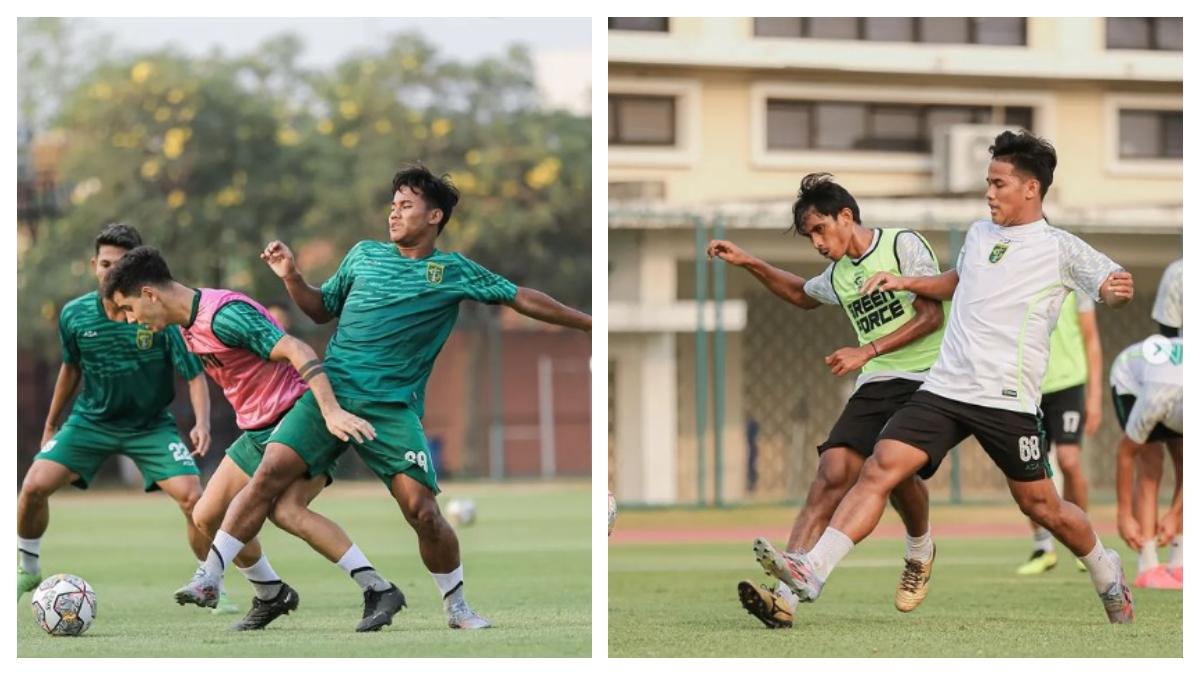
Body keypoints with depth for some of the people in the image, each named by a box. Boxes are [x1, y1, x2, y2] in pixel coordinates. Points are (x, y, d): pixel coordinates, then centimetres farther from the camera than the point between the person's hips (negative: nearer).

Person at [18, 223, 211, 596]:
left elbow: (194, 375, -17)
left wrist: (202, 423, -35)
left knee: (192, 498, -19)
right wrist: (50, 425, 17)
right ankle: (27, 569, 11)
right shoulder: (74, 315, -10)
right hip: (92, 421, 2)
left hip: (151, 424, -2)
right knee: (35, 485, -14)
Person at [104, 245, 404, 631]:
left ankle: (379, 591, -23)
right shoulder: (188, 327, 9)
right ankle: (271, 595, 24)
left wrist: (331, 410, -39)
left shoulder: (223, 315, -22)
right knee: (208, 517, 7)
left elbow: (297, 351, -29)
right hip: (258, 430, 10)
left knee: (286, 510, -28)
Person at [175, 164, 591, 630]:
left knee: (423, 511, -11)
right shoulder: (364, 254, 13)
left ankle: (457, 607, 10)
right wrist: (291, 277, 5)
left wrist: (587, 323, 7)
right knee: (269, 473, -14)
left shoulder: (455, 272, 6)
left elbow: (522, 298, 9)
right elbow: (322, 309, 22)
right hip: (329, 391, 2)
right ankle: (208, 578, -8)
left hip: (392, 408, -2)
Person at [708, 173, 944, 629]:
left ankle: (919, 553, 12)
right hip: (875, 385, 6)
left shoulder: (904, 245, -4)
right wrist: (749, 264, 30)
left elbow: (931, 316, -11)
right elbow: (801, 294, 41)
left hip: (926, 379, -6)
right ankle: (785, 598, -28)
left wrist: (867, 351, -15)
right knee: (832, 472, -16)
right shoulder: (837, 276, 18)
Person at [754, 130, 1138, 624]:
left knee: (1040, 506, 6)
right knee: (879, 469, -13)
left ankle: (1107, 575, 34)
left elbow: (1112, 287, -7)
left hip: (1008, 398, -4)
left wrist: (1118, 291, -30)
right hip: (944, 388, 4)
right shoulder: (979, 233, 17)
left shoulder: (1060, 248, -1)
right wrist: (906, 283, 22)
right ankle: (812, 572, -22)